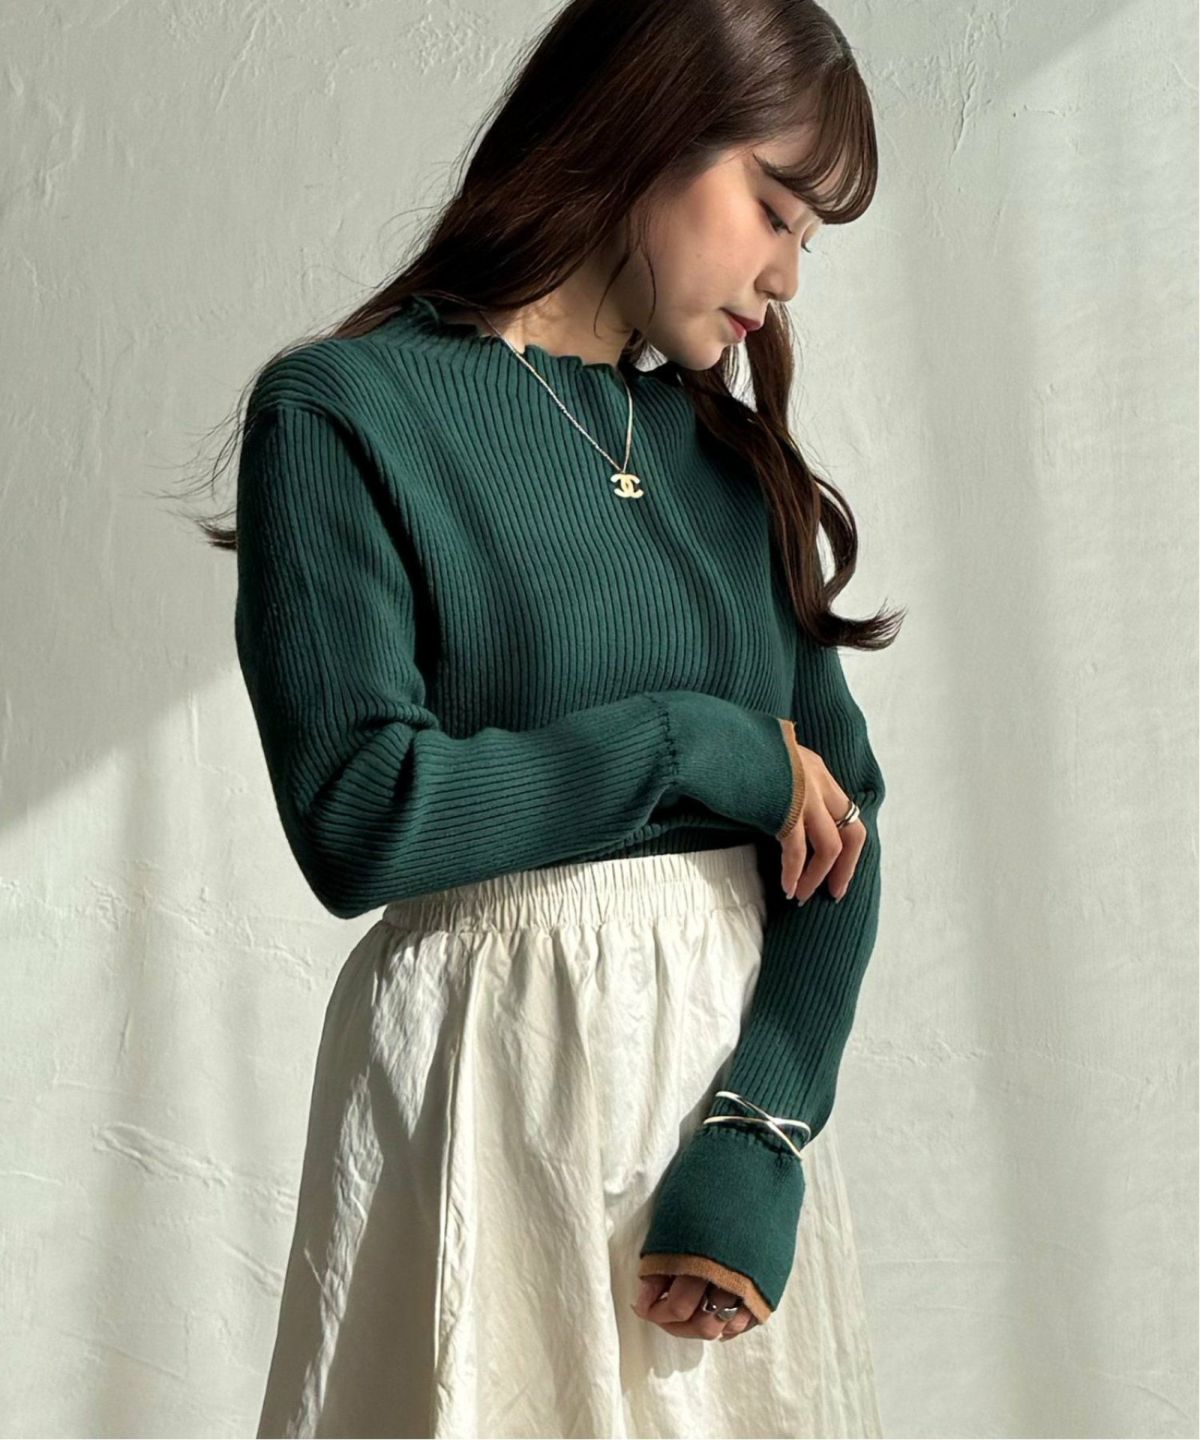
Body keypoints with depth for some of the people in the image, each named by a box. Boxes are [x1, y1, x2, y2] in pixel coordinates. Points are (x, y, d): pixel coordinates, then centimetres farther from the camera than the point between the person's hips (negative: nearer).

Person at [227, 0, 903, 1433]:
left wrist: (763, 1127, -11)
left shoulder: (730, 449, 10)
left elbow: (841, 799, 2)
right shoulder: (344, 411, -7)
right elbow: (358, 816, -17)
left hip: (747, 1055, 6)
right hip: (500, 1068, -5)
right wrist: (694, 743, -11)